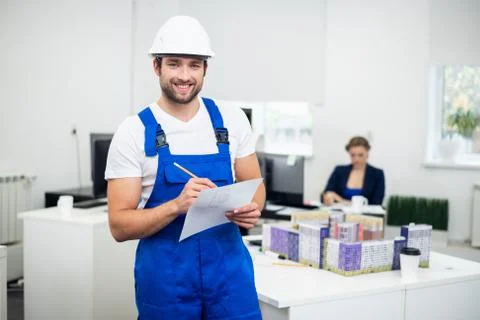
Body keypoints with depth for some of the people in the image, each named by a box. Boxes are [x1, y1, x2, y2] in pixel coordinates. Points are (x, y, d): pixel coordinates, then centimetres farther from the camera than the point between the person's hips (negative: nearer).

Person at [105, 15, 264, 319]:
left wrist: (251, 209, -12)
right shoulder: (134, 132, -7)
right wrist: (177, 205, -24)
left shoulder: (232, 120, 1)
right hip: (165, 274, -2)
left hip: (229, 269, 2)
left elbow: (255, 187, 10)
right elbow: (119, 225, -8)